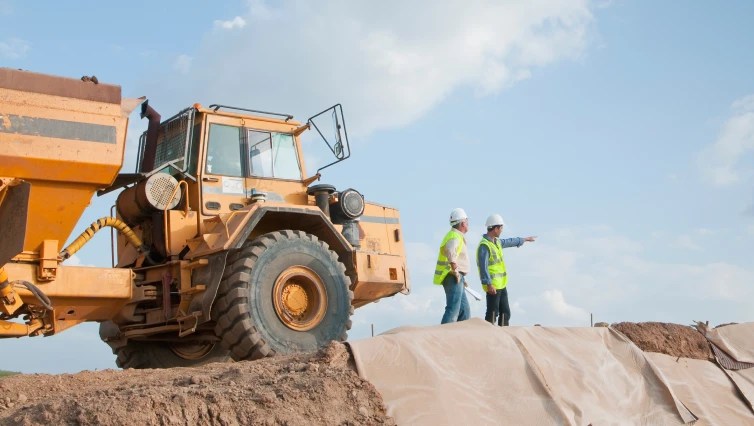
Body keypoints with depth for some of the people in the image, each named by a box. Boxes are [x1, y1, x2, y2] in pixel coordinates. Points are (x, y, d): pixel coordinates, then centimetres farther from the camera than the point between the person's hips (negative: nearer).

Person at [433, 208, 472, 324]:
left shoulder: (455, 235, 20)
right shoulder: (455, 237, -13)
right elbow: (450, 251, -36)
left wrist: (461, 277, 28)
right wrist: (455, 271, -29)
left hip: (457, 279, 10)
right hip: (454, 279, -10)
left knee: (465, 311, 14)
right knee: (453, 310, -13)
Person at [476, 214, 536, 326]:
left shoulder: (496, 242, 12)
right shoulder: (484, 246, -17)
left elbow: (509, 242, 33)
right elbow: (483, 267, -22)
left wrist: (524, 239, 45)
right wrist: (489, 284, -27)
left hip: (502, 285, 10)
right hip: (493, 286, -10)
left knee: (505, 313, 14)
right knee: (492, 313, -6)